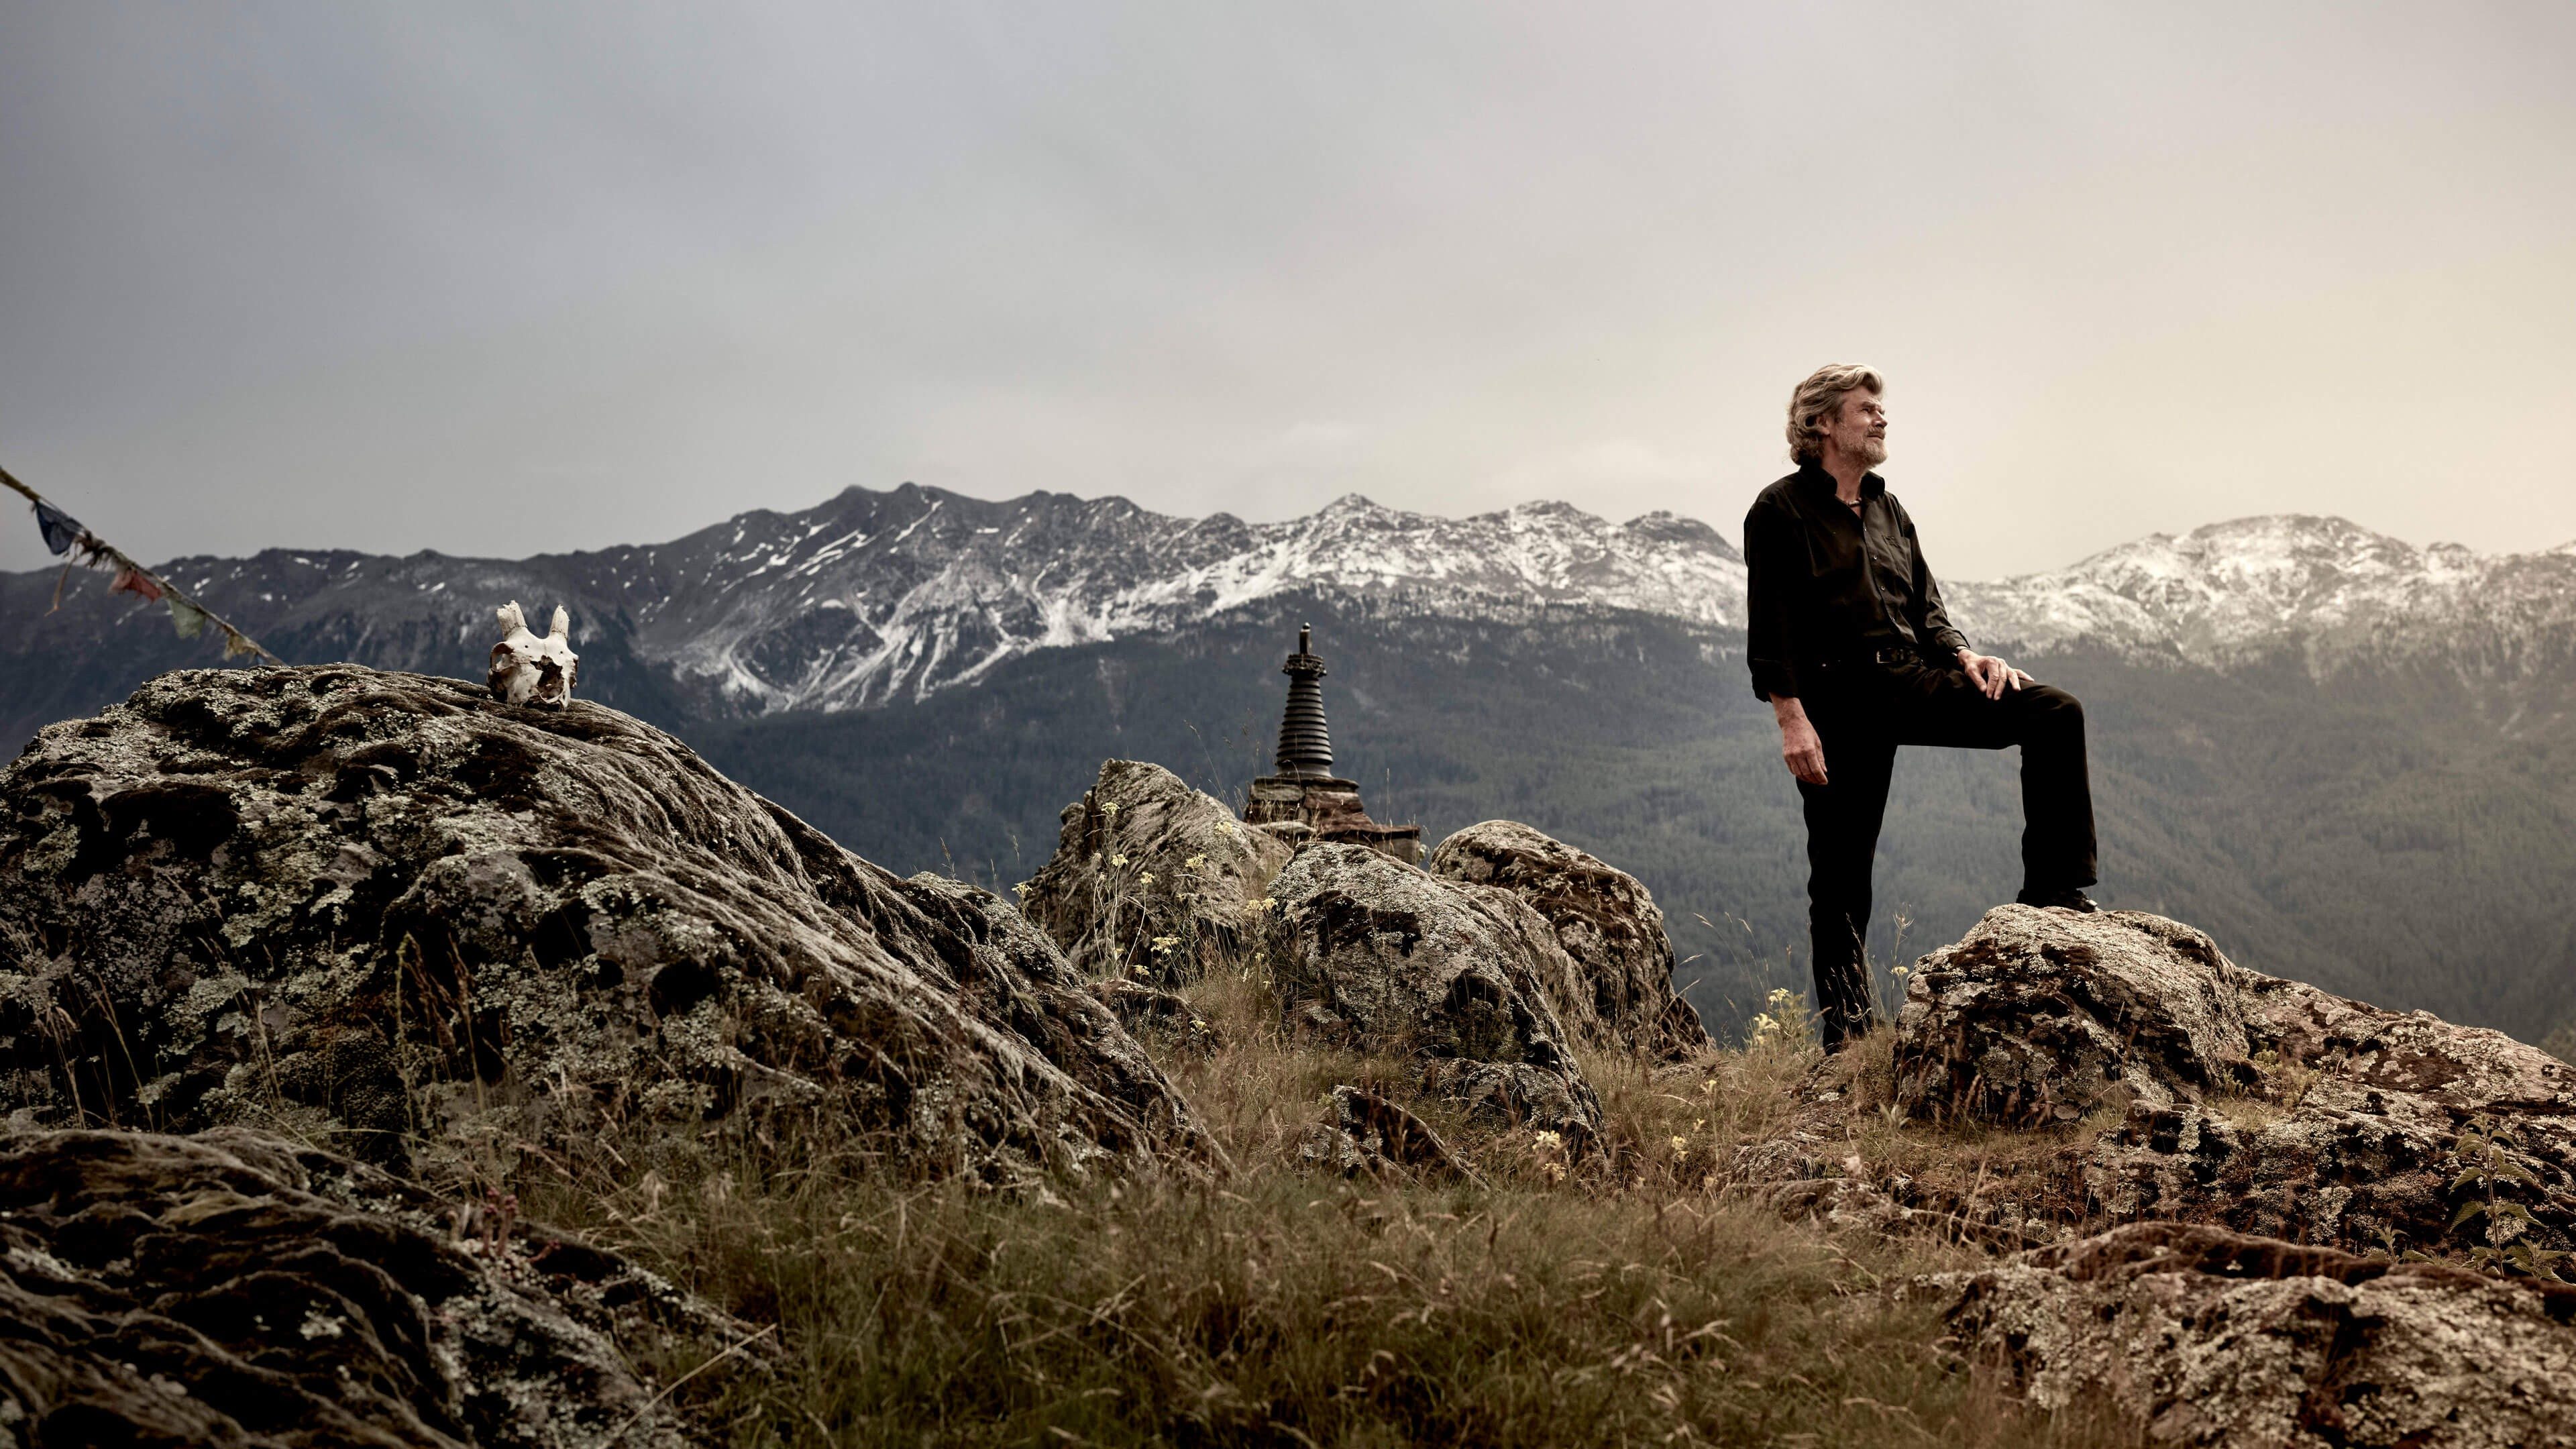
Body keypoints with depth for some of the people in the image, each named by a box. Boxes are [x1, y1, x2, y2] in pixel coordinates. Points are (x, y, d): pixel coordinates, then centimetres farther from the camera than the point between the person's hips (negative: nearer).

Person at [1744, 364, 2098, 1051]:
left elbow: (1926, 608, 19)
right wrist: (1791, 719, -18)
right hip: (1838, 700, -6)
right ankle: (1843, 1033, 9)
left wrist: (1964, 656, -1)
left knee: (2054, 713, -11)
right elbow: (1769, 626, -10)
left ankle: (2054, 893, -8)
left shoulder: (1887, 510, 19)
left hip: (1910, 681, 6)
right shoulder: (1781, 510, -3)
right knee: (1842, 867, -2)